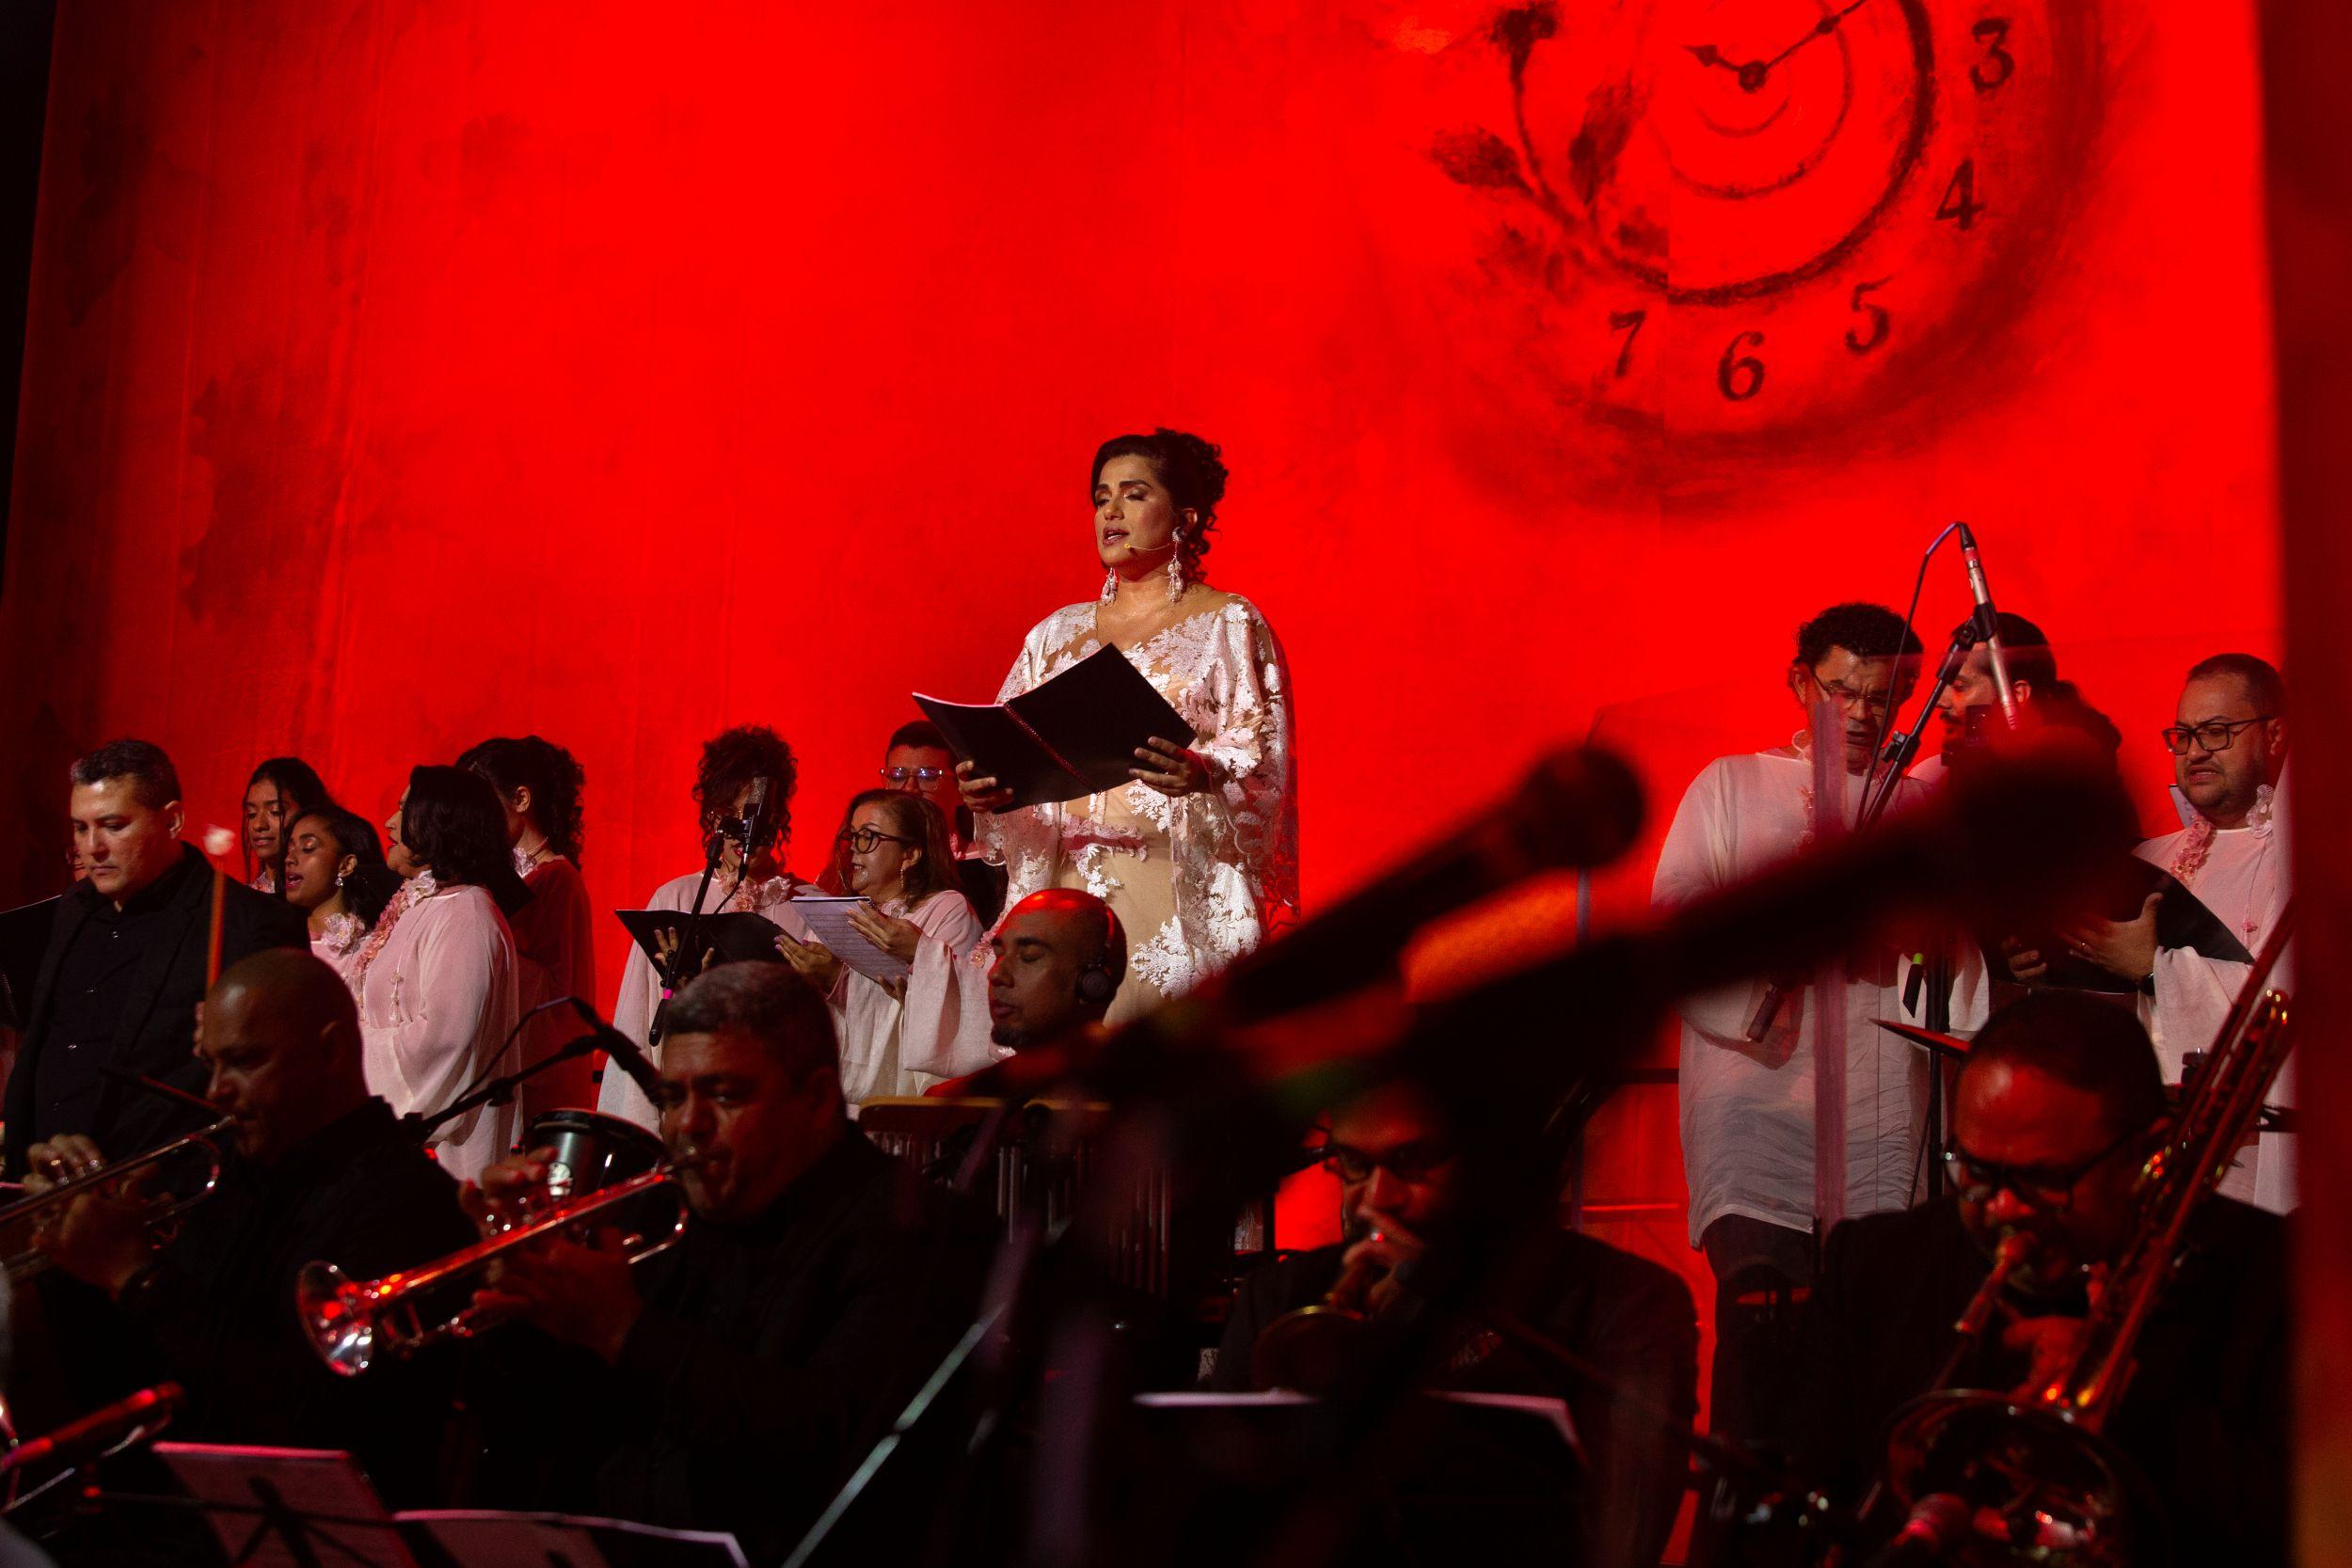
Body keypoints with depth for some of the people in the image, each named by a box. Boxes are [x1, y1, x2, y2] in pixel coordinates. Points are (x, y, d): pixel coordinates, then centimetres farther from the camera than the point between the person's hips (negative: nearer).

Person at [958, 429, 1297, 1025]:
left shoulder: (1229, 624, 4)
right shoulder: (1056, 634, 19)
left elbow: (1262, 758, -6)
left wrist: (1202, 773, -26)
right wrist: (989, 789, -5)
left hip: (1181, 890, -4)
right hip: (1063, 884, 4)